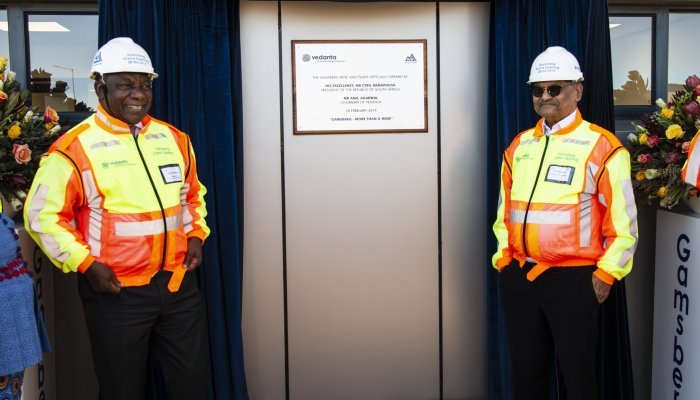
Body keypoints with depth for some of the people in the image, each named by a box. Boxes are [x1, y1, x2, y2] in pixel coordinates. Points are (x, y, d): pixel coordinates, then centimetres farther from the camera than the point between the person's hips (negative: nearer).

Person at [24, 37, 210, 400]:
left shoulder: (174, 139, 6)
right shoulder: (74, 147, -9)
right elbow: (42, 214, -7)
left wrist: (196, 235, 5)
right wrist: (85, 263, -14)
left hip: (180, 284, 4)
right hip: (116, 291, -4)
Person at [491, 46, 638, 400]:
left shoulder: (601, 146, -7)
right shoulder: (519, 146, 9)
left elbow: (623, 220, -7)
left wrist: (606, 274, -8)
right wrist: (503, 259, 11)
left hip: (574, 279, -5)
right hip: (518, 277, 5)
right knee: (525, 371, 17)